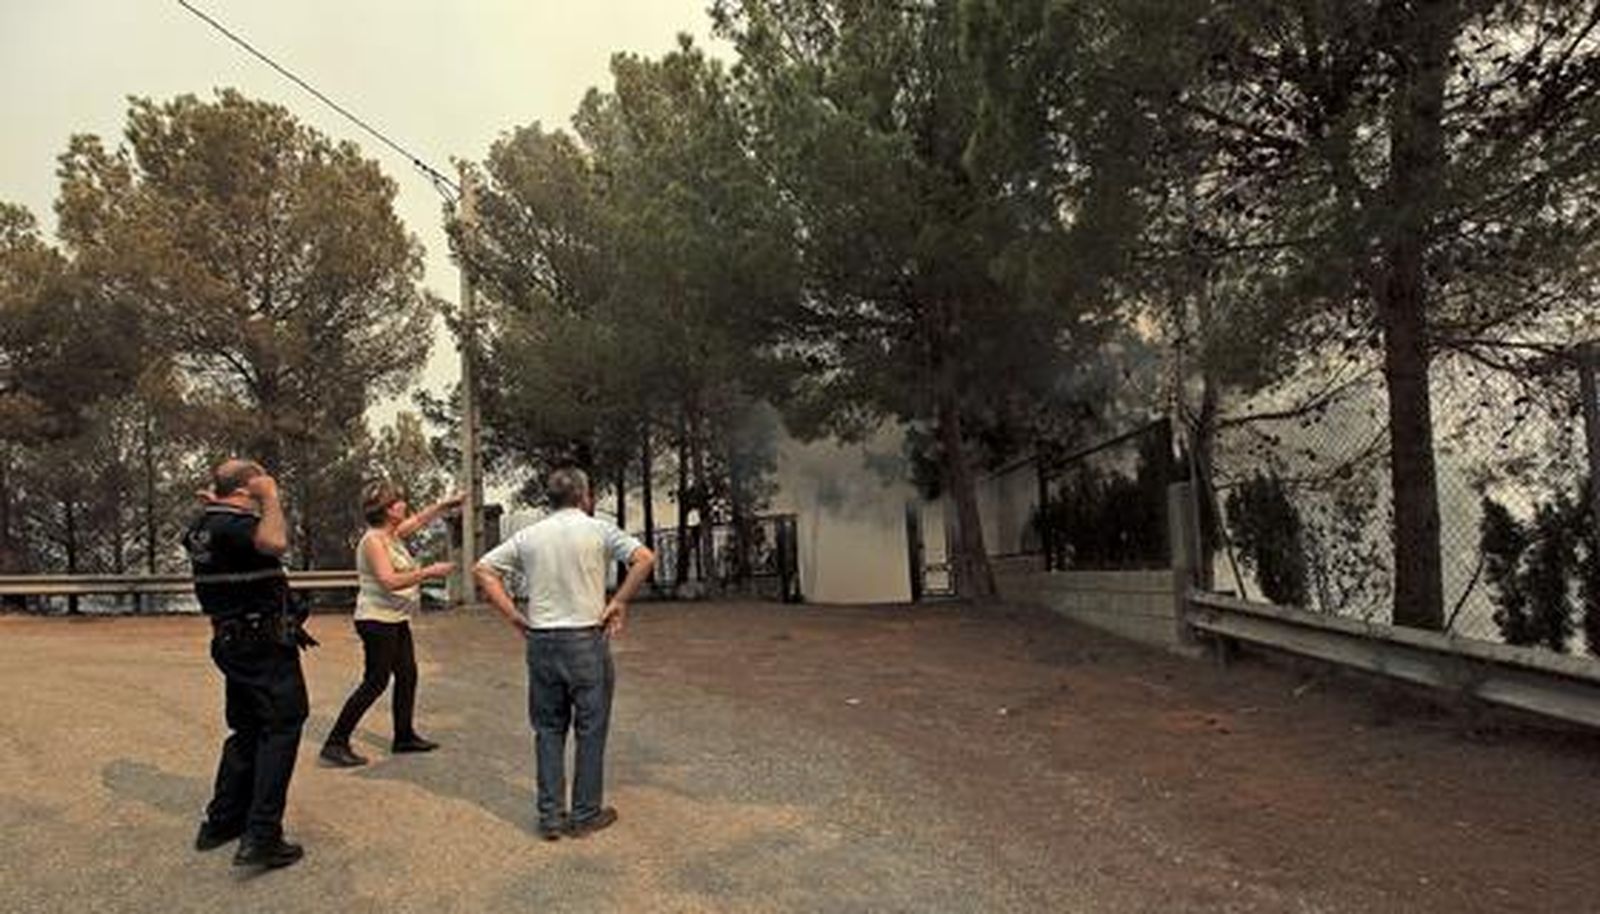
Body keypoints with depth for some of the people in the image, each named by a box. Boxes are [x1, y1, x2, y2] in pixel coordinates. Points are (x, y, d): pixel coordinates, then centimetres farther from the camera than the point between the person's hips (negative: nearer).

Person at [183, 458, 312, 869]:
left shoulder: (204, 524, 10)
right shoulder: (232, 524, -20)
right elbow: (275, 542, -40)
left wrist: (212, 499, 22)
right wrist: (270, 496, -26)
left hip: (235, 642, 10)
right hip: (264, 645, -10)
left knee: (247, 731, 20)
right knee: (281, 730, -5)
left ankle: (221, 821, 28)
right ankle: (262, 836, -8)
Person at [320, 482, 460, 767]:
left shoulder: (393, 534, 9)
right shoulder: (373, 540, -18)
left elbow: (419, 520, 28)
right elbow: (389, 581, -27)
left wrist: (445, 504, 24)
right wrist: (429, 572, -25)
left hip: (397, 620, 10)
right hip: (377, 620, -10)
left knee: (407, 676, 13)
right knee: (376, 681, -7)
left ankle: (404, 736, 25)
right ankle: (336, 743, 2)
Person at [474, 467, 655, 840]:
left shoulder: (529, 535, 7)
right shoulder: (598, 530, -4)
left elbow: (483, 569, 7)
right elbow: (644, 558, -15)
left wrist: (513, 615, 5)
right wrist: (619, 602, -7)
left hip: (541, 641, 4)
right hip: (587, 640, -4)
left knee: (548, 729, 13)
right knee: (590, 729, 8)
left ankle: (550, 817, 18)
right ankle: (586, 815, 17)